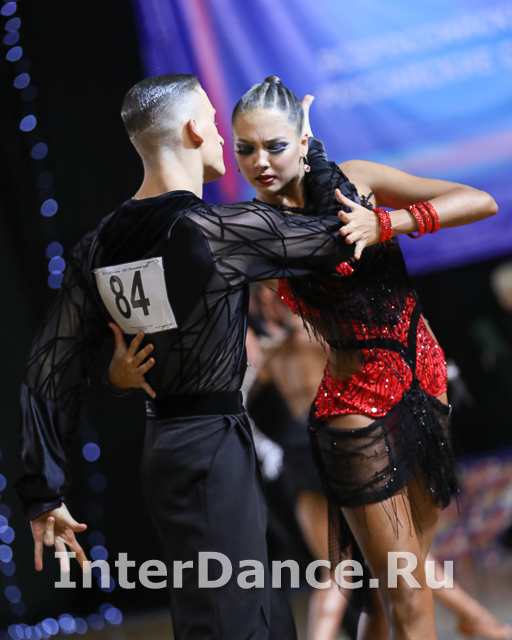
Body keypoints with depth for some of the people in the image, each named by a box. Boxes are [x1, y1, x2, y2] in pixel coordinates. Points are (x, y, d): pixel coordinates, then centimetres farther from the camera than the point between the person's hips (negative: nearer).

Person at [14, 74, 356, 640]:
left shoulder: (97, 247, 4)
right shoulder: (225, 231, -15)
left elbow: (50, 370, 4)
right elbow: (342, 236, -3)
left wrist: (43, 493, 8)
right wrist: (311, 151, 15)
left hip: (161, 445, 8)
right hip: (212, 448, -8)